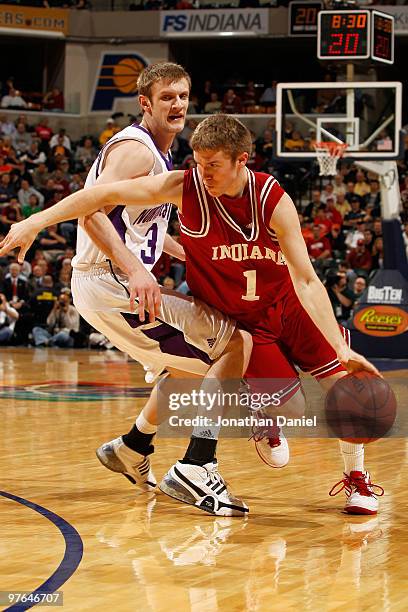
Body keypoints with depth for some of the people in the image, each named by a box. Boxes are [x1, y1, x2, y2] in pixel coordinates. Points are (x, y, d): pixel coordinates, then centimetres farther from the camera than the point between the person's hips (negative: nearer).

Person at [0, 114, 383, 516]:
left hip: (289, 305, 1)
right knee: (290, 408, -12)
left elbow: (306, 281, -26)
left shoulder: (273, 200, -24)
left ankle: (356, 478, 17)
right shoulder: (185, 188, -23)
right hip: (238, 320, -1)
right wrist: (36, 222, -21)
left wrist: (342, 349, -32)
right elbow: (105, 194, -19)